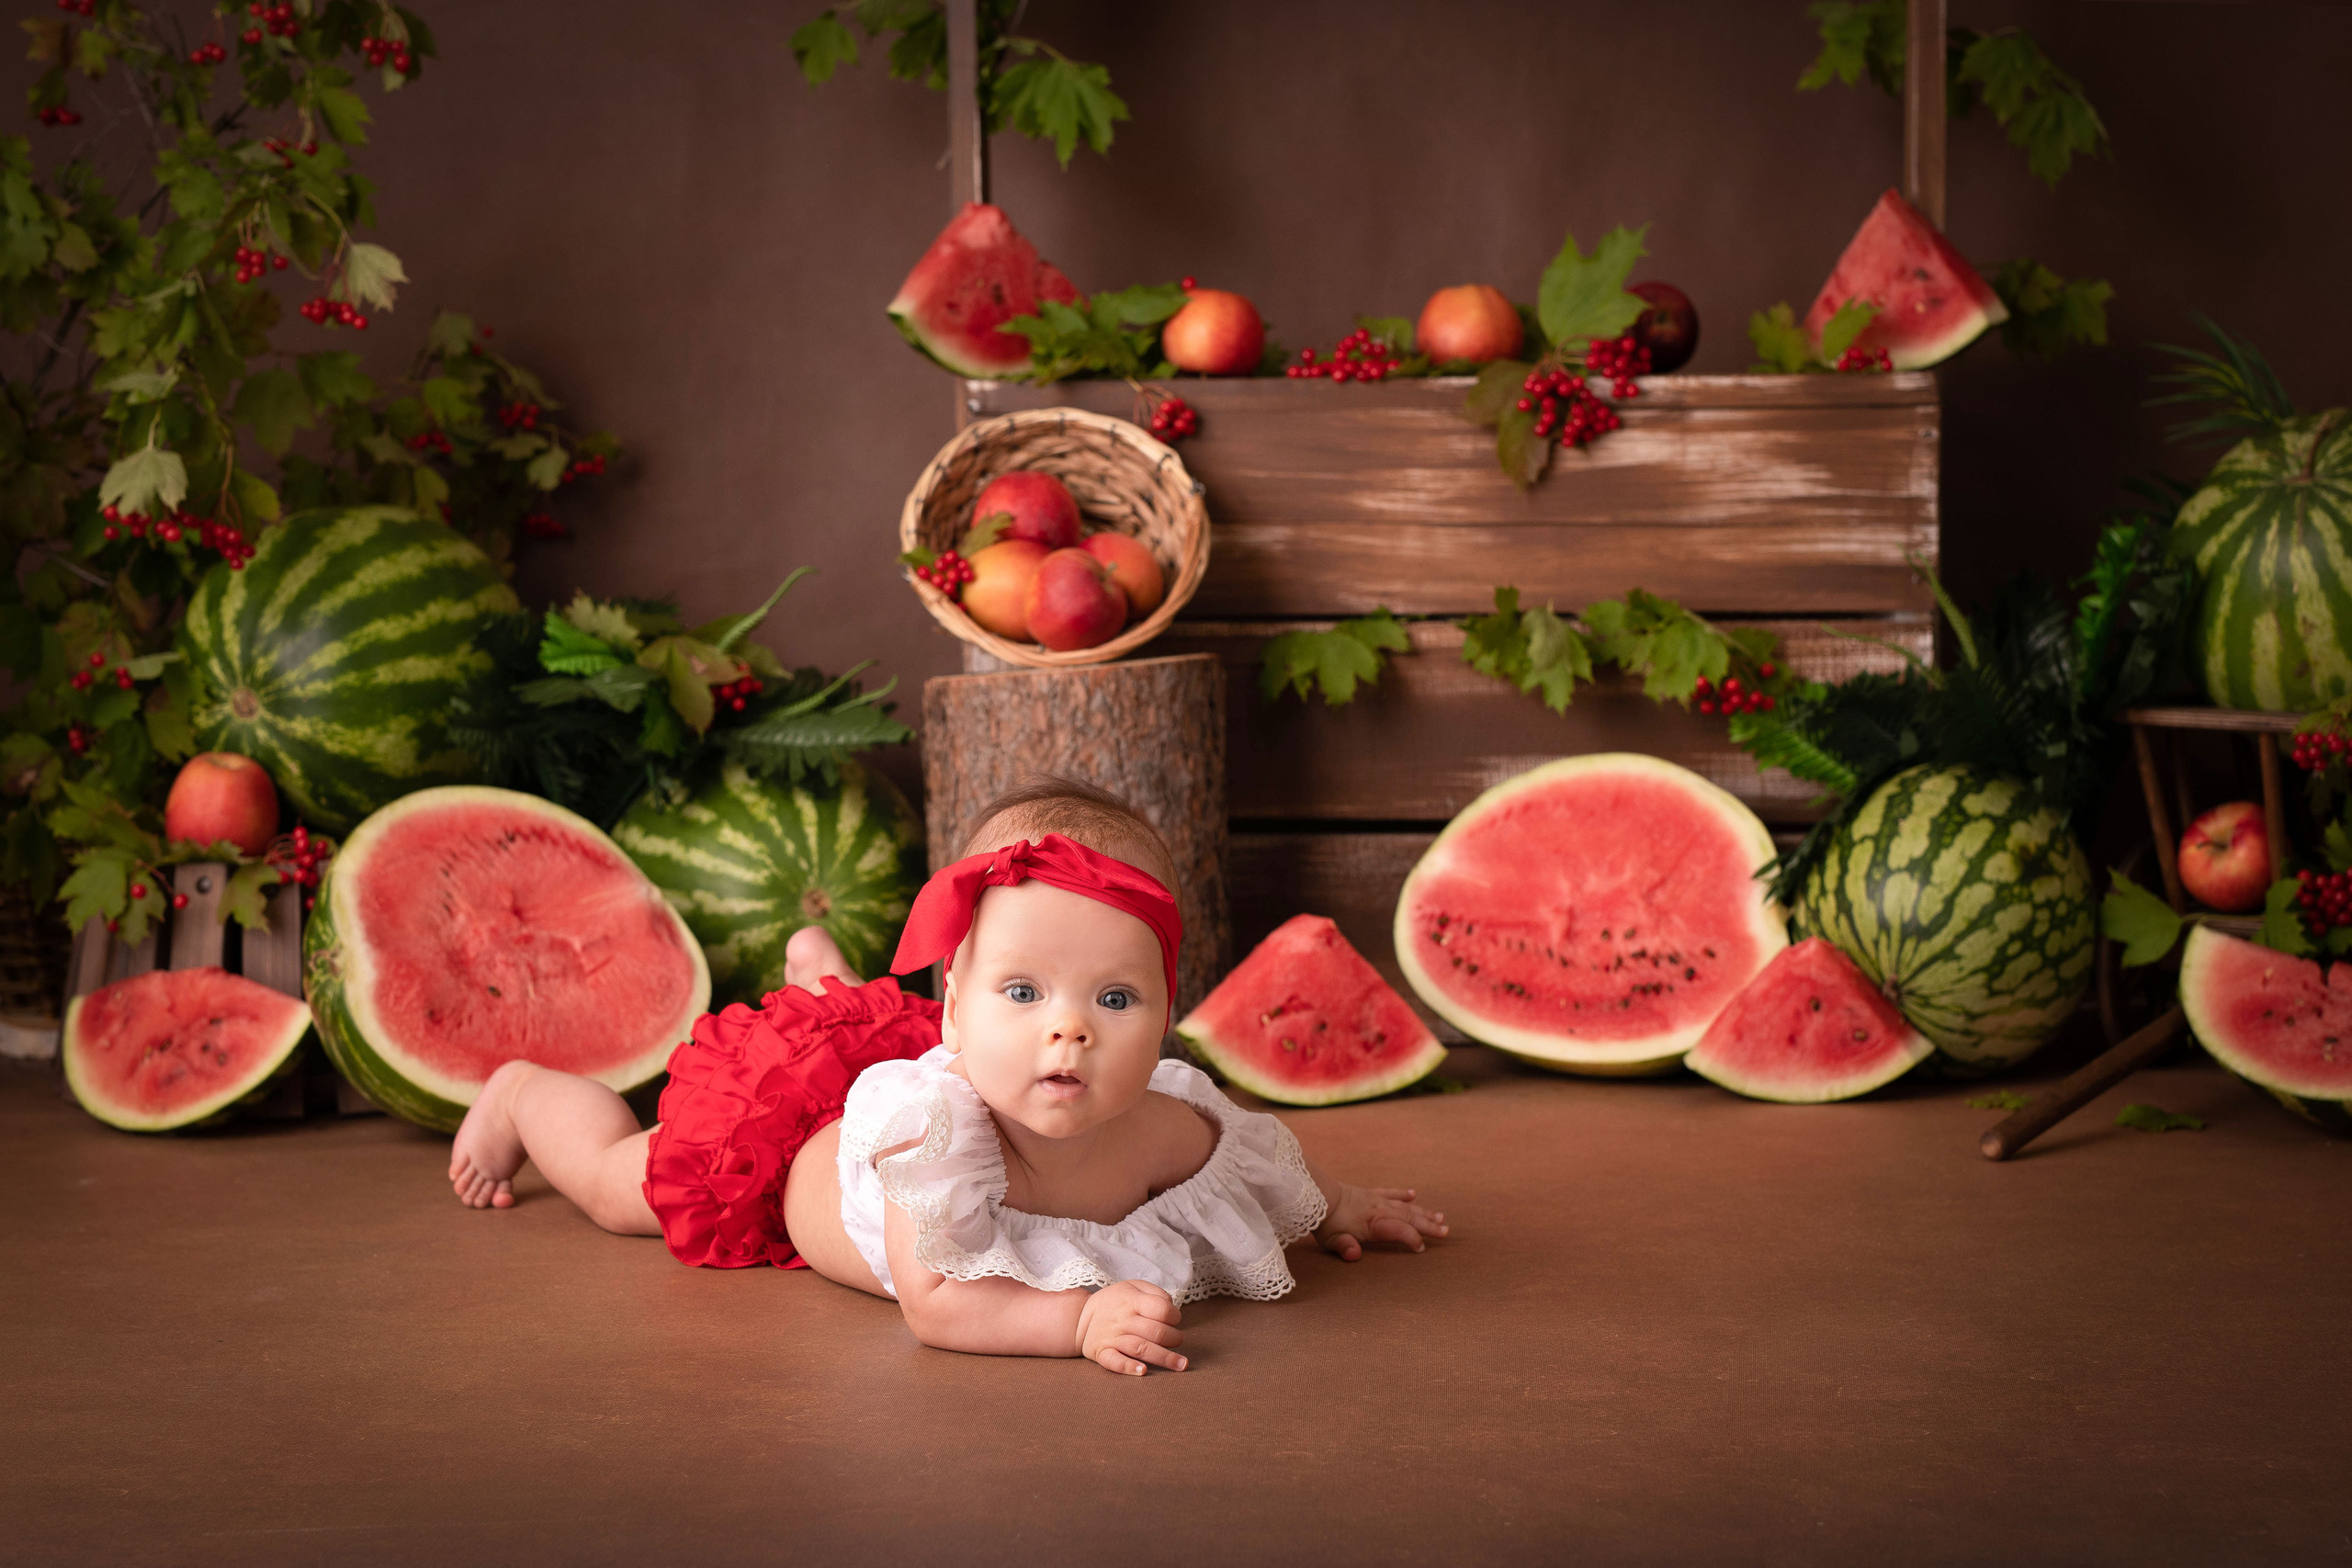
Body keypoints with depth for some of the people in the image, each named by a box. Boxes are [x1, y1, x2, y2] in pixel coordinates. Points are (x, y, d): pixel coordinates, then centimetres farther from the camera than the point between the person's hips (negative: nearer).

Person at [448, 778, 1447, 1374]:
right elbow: (934, 1306, -48)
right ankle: (524, 1091, 51)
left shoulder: (1169, 1131, -35)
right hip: (787, 1136, -5)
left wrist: (1344, 1210, 5)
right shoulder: (940, 1125, -52)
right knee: (614, 1181, 22)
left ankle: (823, 974, 69)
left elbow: (1265, 1158, -10)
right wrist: (1081, 1317, -60)